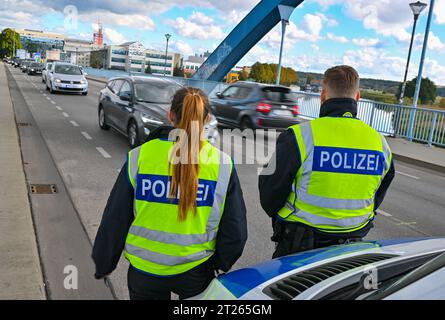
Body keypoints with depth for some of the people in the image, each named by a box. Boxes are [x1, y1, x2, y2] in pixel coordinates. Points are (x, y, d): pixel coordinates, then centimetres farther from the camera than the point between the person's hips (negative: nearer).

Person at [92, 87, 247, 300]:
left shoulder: (139, 157, -12)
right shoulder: (221, 164, -12)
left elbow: (114, 220, -5)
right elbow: (235, 228, -6)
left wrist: (104, 264, 10)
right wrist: (221, 263, 12)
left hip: (144, 269, 0)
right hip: (197, 271, 0)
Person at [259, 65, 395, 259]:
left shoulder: (300, 136, -19)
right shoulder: (380, 143, -3)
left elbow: (270, 194, -10)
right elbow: (376, 200, 11)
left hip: (297, 246, -4)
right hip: (350, 248, 5)